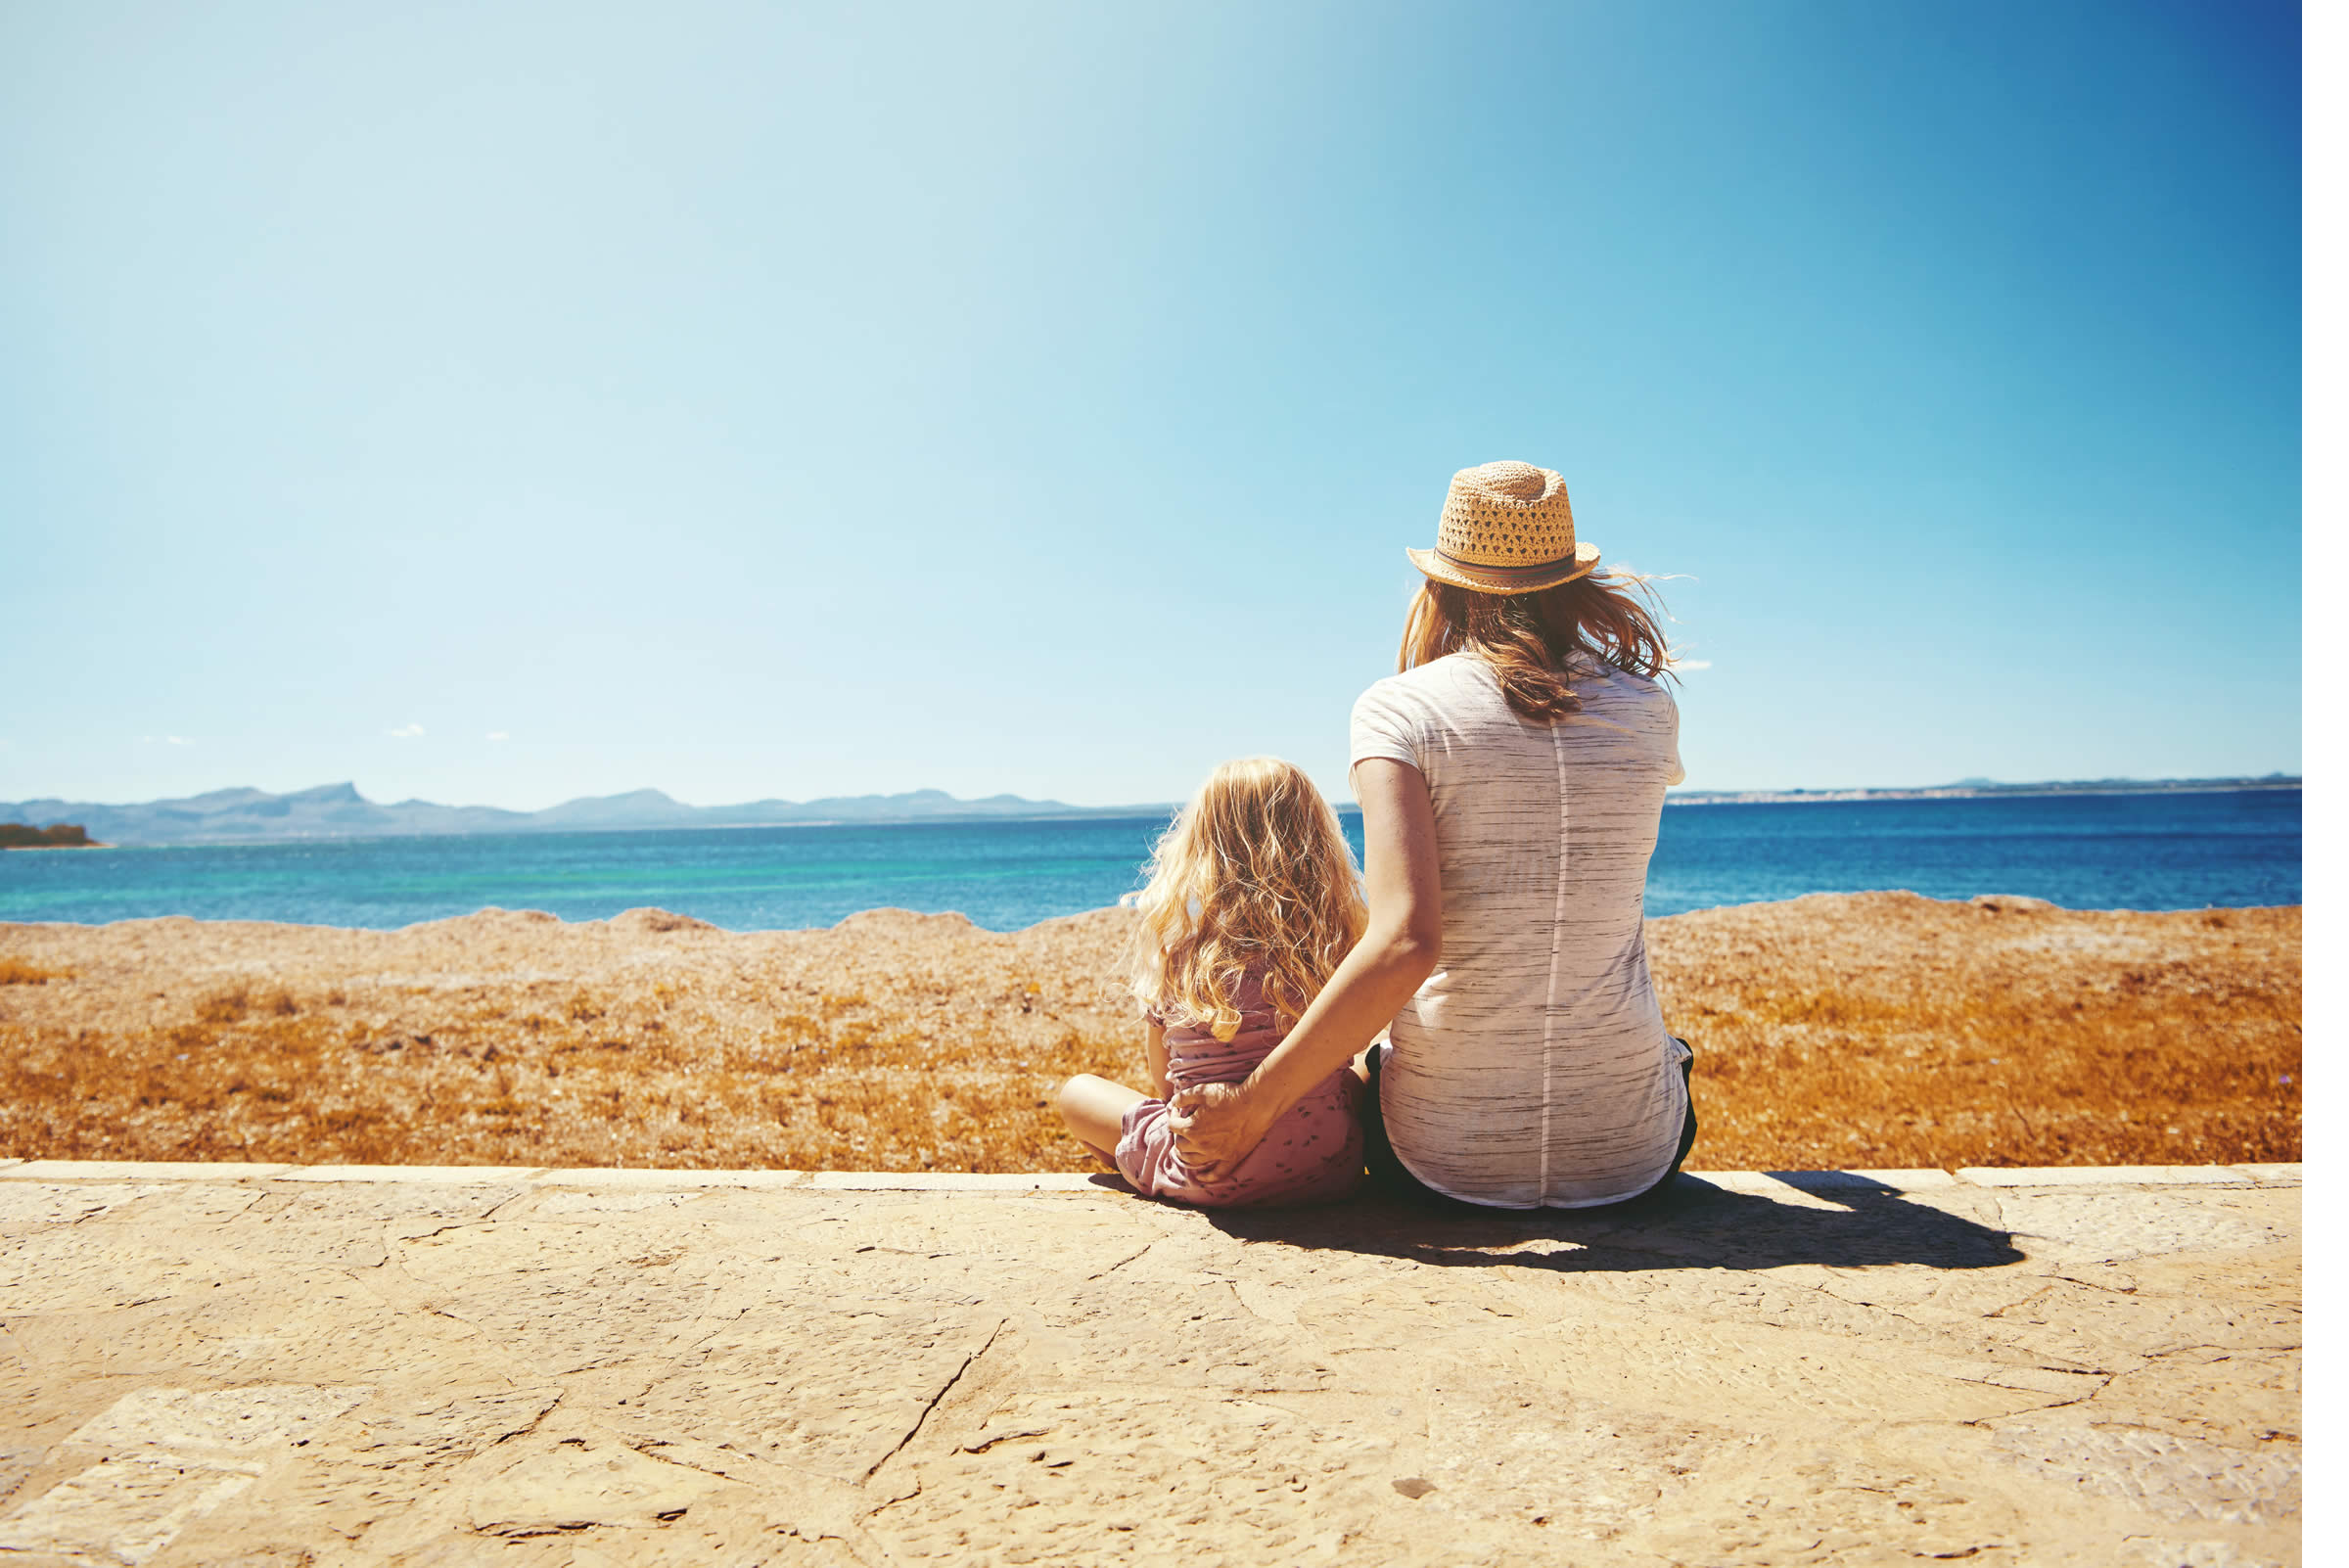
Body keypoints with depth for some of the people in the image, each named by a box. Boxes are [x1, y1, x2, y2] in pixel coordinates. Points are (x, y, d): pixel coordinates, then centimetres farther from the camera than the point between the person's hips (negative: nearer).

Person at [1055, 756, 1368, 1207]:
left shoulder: (1175, 937, -8)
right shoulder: (1338, 939, -5)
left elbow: (1164, 1083, 4)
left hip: (1213, 1182, -1)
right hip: (1335, 1169, 2)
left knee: (1077, 1091, 23)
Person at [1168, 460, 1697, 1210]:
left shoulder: (1399, 710, -10)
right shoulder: (1648, 711, 0)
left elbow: (1404, 942, -24)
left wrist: (1253, 1106, -17)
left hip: (1448, 1159, -2)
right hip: (1631, 1156, 2)